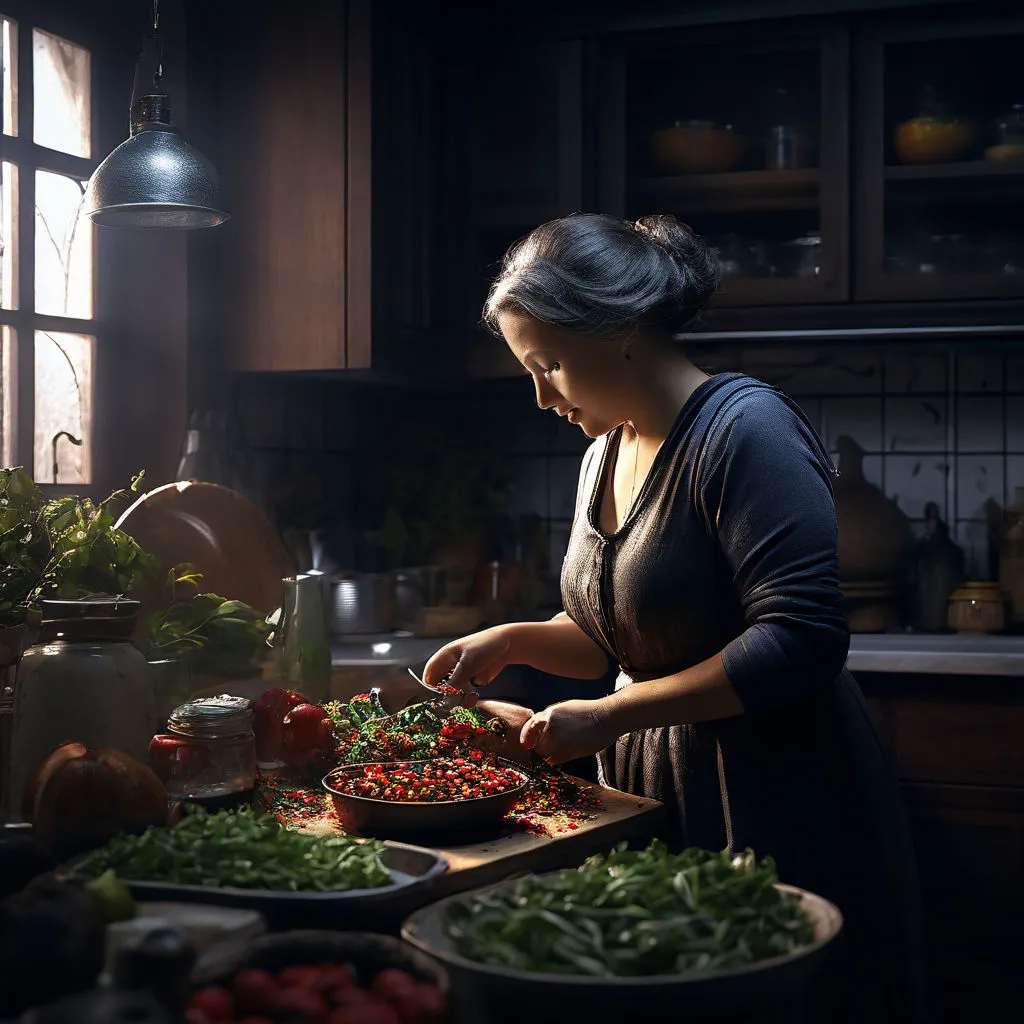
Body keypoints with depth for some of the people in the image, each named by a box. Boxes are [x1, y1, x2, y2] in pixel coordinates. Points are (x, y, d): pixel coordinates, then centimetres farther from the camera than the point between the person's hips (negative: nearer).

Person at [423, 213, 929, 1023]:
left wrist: (609, 717, -23)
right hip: (647, 787, 8)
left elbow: (800, 641, -26)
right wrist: (512, 641, 3)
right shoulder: (605, 454, 9)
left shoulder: (742, 428, -18)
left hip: (775, 805, -8)